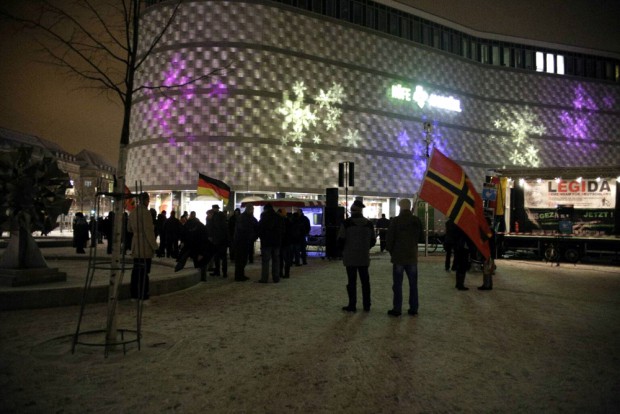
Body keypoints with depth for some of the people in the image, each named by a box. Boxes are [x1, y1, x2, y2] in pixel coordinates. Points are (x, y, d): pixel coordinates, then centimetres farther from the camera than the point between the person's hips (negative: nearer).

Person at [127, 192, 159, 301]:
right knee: (144, 272, -5)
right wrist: (154, 246, -12)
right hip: (145, 247, -8)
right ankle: (143, 296, -2)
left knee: (136, 271, 14)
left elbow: (129, 228, 23)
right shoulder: (145, 212, -15)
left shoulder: (133, 212, 11)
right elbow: (149, 231, -17)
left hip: (136, 246, 8)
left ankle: (134, 294, 20)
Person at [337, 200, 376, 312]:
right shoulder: (369, 223, 3)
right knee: (365, 280, 11)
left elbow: (341, 239, -10)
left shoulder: (346, 223, -10)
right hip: (364, 257, 4)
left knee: (352, 281, 1)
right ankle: (366, 305, 17)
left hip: (350, 257, -3)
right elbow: (373, 240, 7)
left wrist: (344, 250, 8)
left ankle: (352, 305, 5)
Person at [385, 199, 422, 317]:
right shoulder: (416, 221, 0)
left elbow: (389, 238, -8)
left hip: (398, 256, -3)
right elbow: (419, 237, 7)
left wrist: (391, 250, 7)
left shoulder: (395, 221, -11)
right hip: (412, 256, 3)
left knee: (397, 284, 2)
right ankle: (413, 309, 14)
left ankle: (397, 309, 4)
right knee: (413, 284, 10)